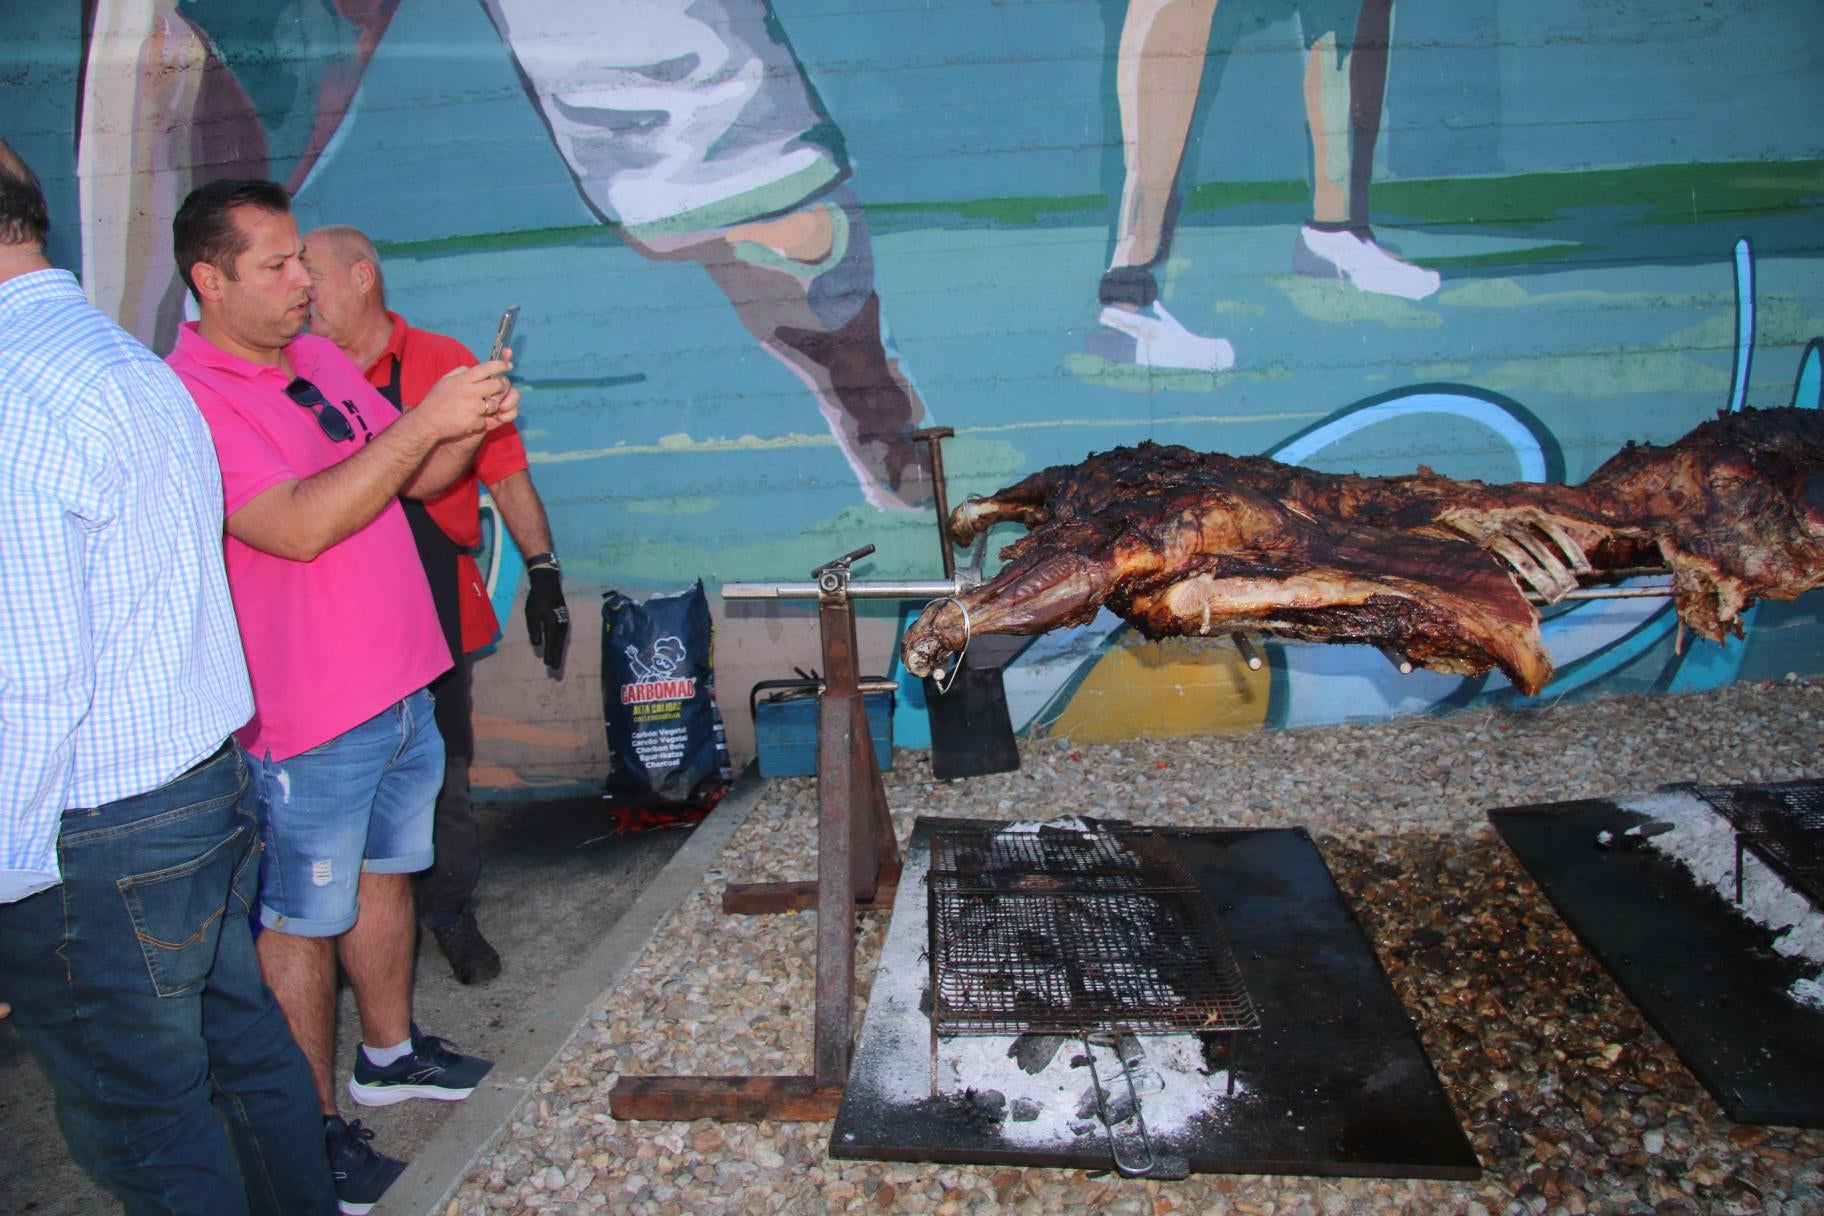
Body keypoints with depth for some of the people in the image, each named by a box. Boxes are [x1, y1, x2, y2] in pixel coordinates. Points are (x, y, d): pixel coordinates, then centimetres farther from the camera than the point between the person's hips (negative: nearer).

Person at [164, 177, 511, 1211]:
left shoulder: (325, 361, 7)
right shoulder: (187, 401, -19)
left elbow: (415, 480, 14)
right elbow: (297, 526, -30)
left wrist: (470, 429, -7)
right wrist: (421, 423, -29)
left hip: (400, 684, 8)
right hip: (306, 719, -8)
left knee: (384, 874, 21)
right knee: (304, 921, 6)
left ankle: (390, 1054, 41)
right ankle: (314, 1127, 23)